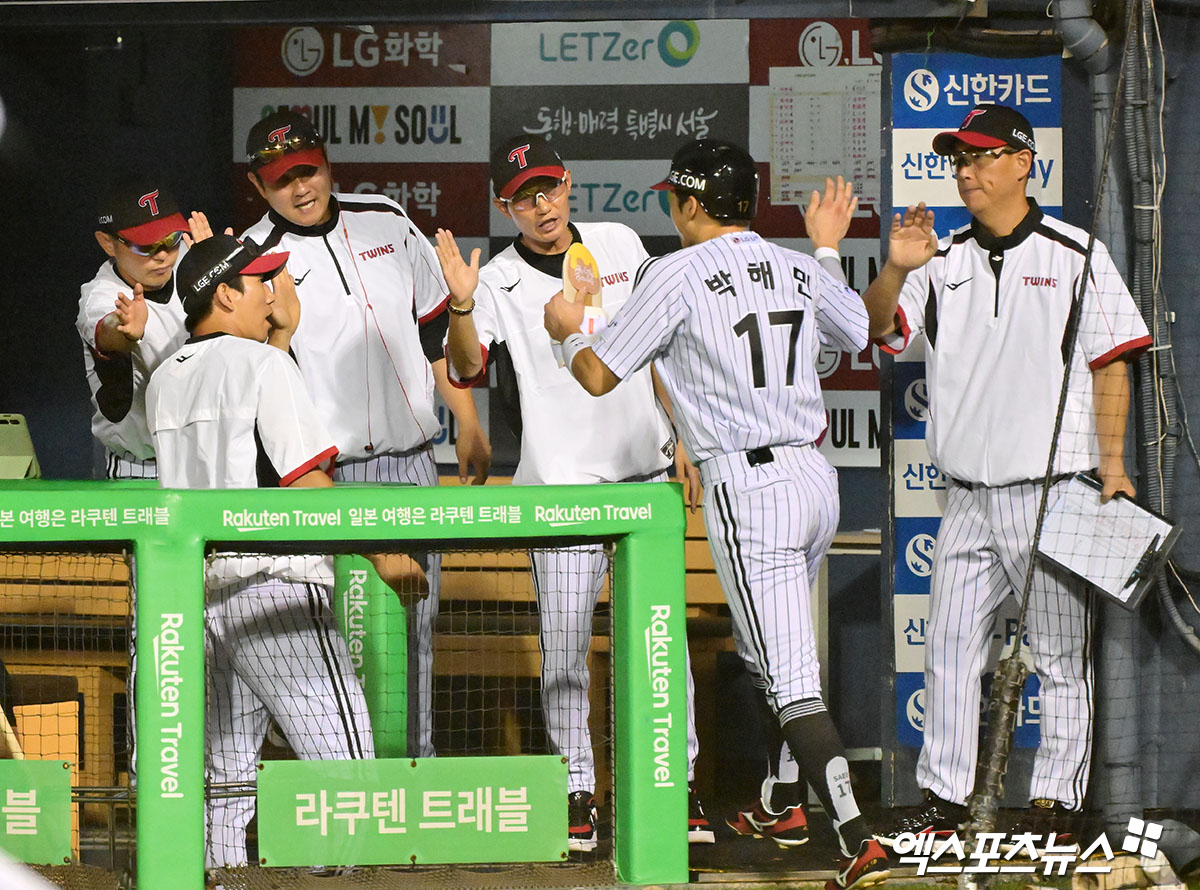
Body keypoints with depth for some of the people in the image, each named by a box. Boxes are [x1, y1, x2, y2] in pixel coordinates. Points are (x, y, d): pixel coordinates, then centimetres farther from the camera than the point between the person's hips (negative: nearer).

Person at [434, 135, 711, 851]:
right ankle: (577, 791, 6)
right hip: (561, 486, -2)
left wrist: (684, 439, 10)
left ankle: (675, 784, 10)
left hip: (646, 471, 2)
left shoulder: (622, 246, 5)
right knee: (563, 646, -3)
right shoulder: (501, 281, -4)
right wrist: (462, 308, -39)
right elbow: (467, 368, -20)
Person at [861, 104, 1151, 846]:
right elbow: (877, 328, 1)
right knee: (949, 647, 4)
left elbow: (1111, 364, 0)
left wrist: (1112, 463, -8)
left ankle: (1055, 804, 6)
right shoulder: (945, 261, 11)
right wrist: (897, 271, -18)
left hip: (1053, 492, -4)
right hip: (968, 498, 4)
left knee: (1061, 655, 1)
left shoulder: (1074, 255, 0)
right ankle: (944, 799, 10)